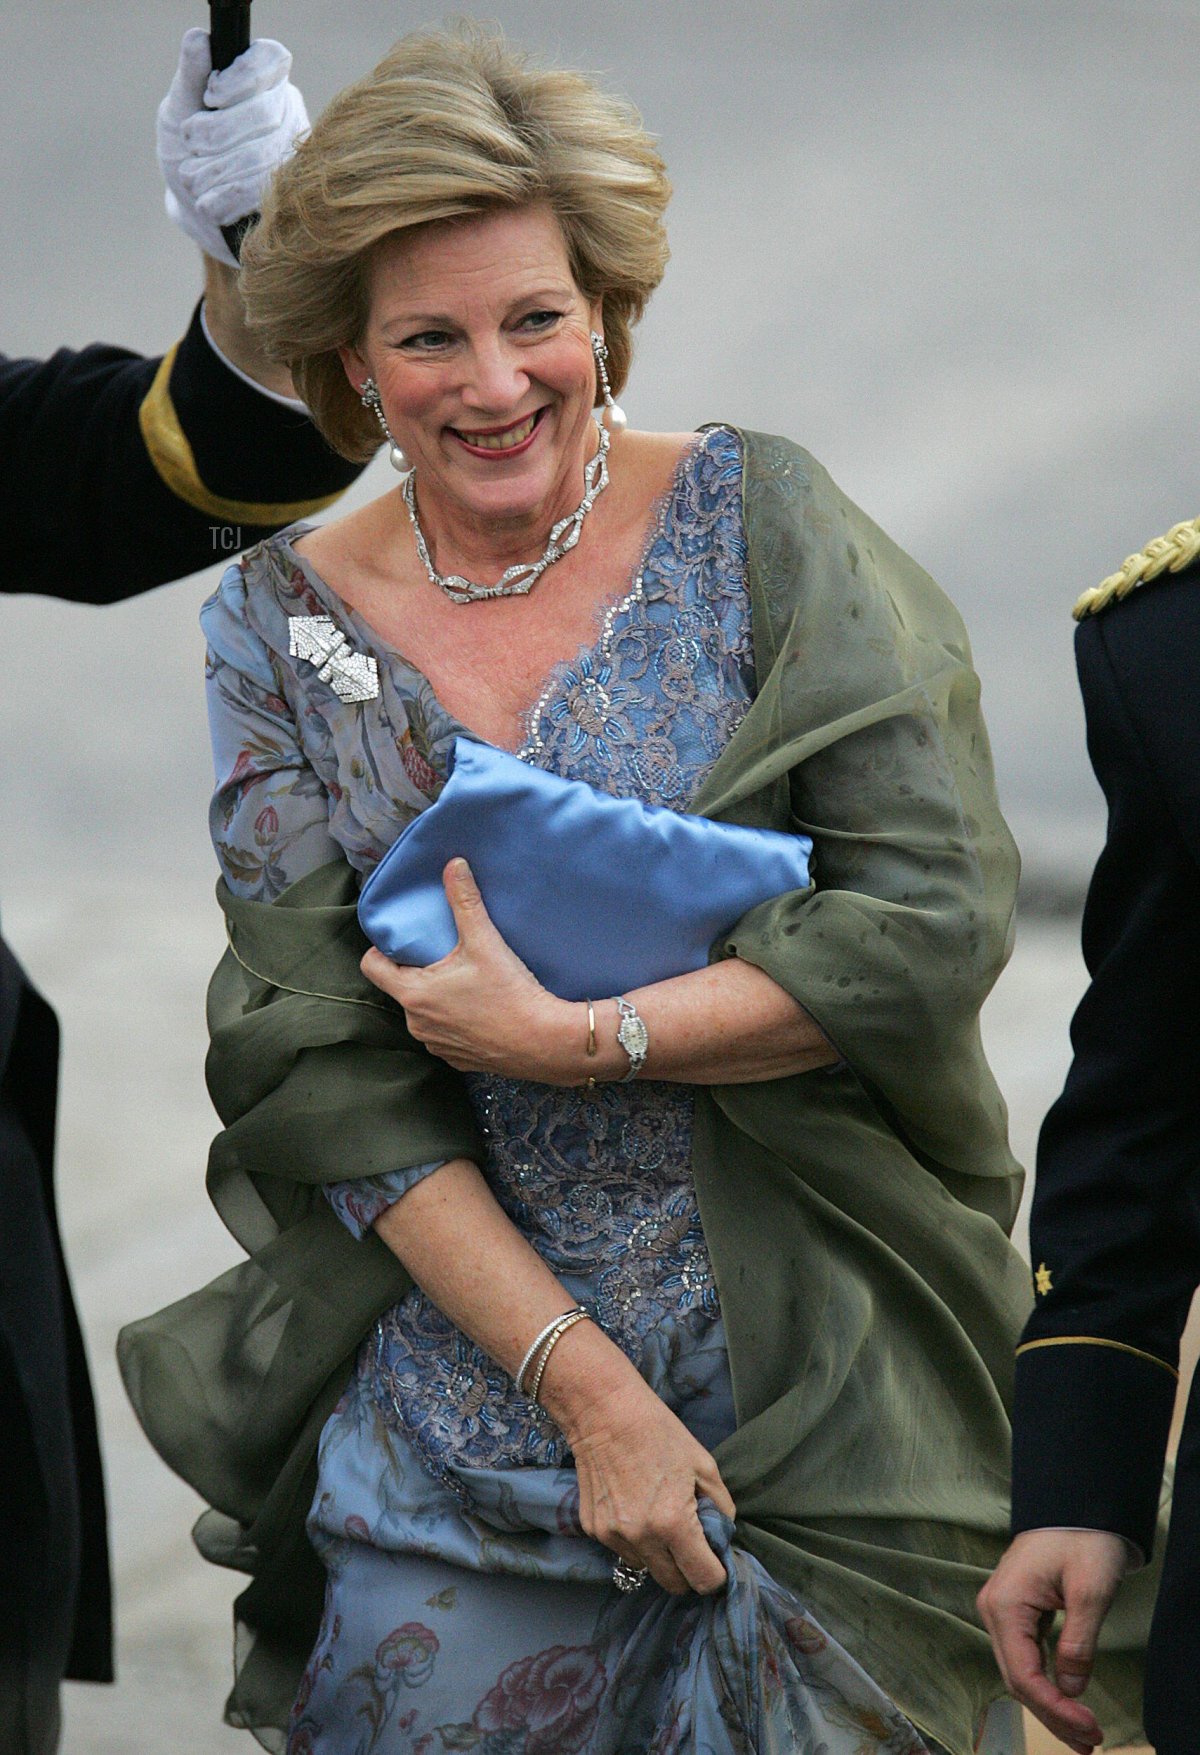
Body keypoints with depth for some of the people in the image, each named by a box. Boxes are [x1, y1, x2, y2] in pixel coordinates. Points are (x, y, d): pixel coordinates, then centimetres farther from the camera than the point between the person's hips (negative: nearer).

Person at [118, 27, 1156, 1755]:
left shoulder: (756, 524, -3)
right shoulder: (283, 627, 2)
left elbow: (936, 918, -10)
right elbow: (323, 1073, -4)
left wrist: (575, 1038, -16)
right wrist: (580, 1379, -13)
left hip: (815, 1404, -1)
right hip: (453, 1416, 2)